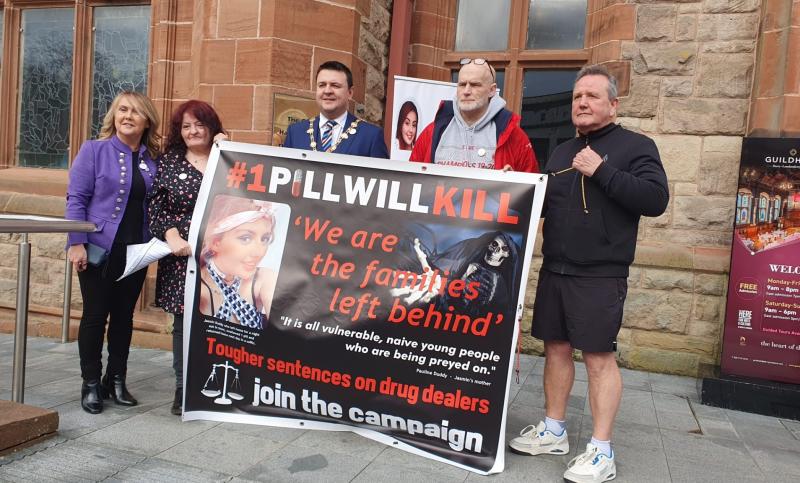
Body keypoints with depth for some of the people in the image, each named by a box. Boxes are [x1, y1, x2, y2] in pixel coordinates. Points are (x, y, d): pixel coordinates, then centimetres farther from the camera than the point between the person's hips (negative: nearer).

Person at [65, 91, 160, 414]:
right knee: (95, 316, 4)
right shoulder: (94, 150, -2)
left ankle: (116, 381, 23)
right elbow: (76, 199, -7)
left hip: (136, 252, 3)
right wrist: (77, 243, -14)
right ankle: (91, 385, 17)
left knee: (124, 316, 11)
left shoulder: (153, 160, 7)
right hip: (99, 249, -3)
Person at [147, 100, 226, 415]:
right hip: (182, 255, 0)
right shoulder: (169, 162, 10)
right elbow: (156, 207, 4)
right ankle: (183, 388, 14)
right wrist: (173, 237, -11)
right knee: (184, 320, 4)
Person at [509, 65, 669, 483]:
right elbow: (542, 204, 23)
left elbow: (656, 199, -14)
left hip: (601, 275, -6)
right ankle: (553, 432, 24)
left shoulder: (635, 146, -1)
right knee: (556, 347, 10)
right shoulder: (562, 151, 17)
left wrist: (602, 171, -17)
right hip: (554, 270, 6)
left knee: (599, 356, -4)